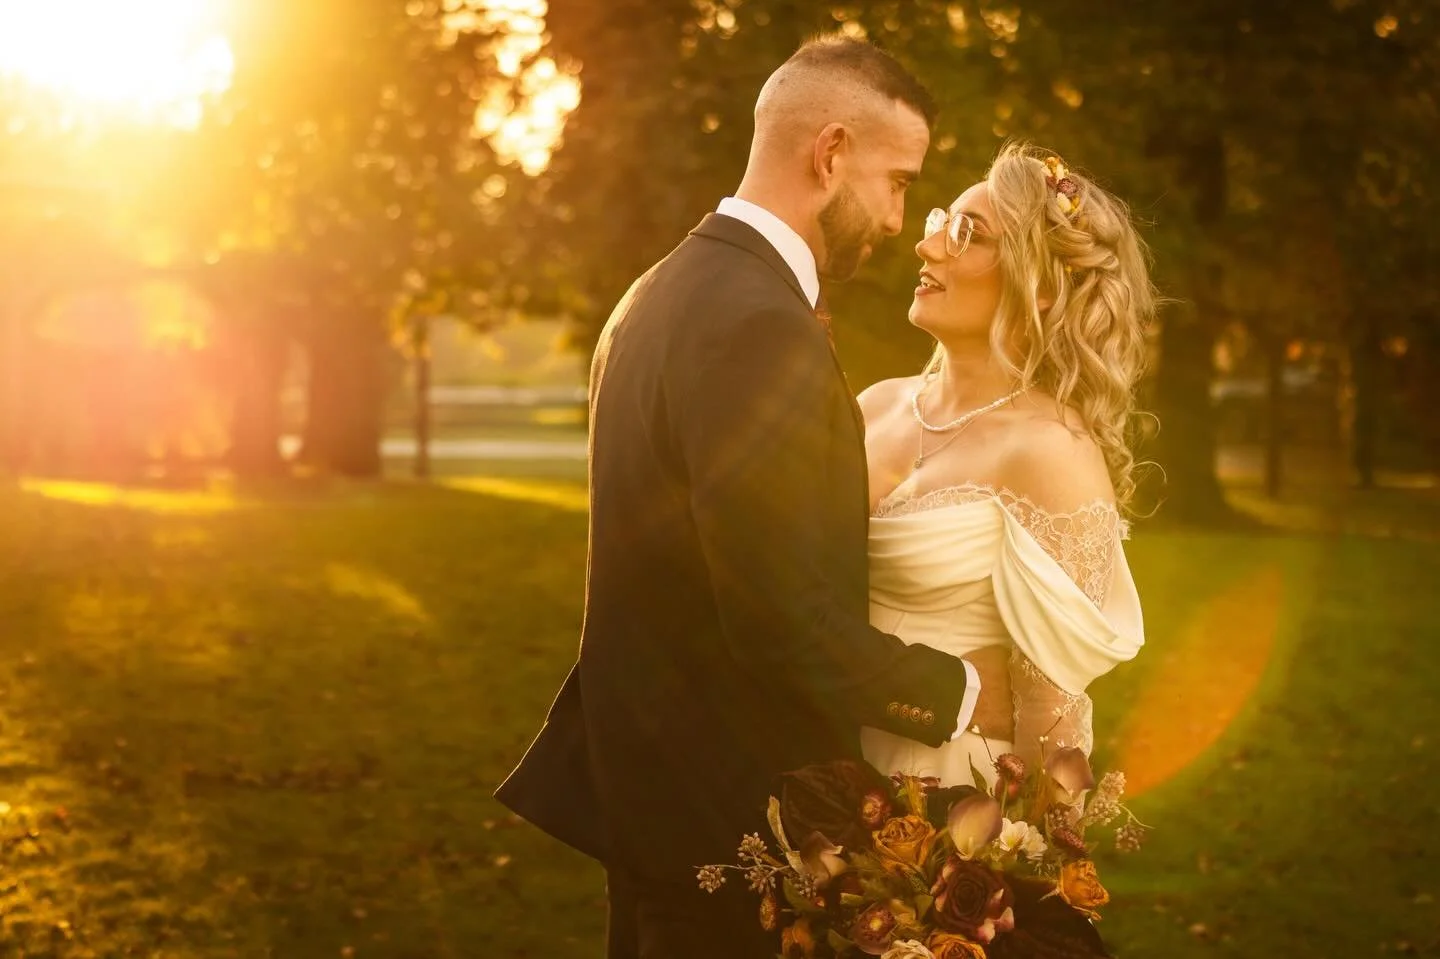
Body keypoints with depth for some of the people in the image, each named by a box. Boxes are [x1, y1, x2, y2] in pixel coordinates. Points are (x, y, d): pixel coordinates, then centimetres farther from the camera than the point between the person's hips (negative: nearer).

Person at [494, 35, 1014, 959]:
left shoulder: (664, 292, 8)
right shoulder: (759, 326, -23)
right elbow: (788, 617, -26)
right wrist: (959, 692, -12)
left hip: (647, 772, 9)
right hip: (728, 807, -9)